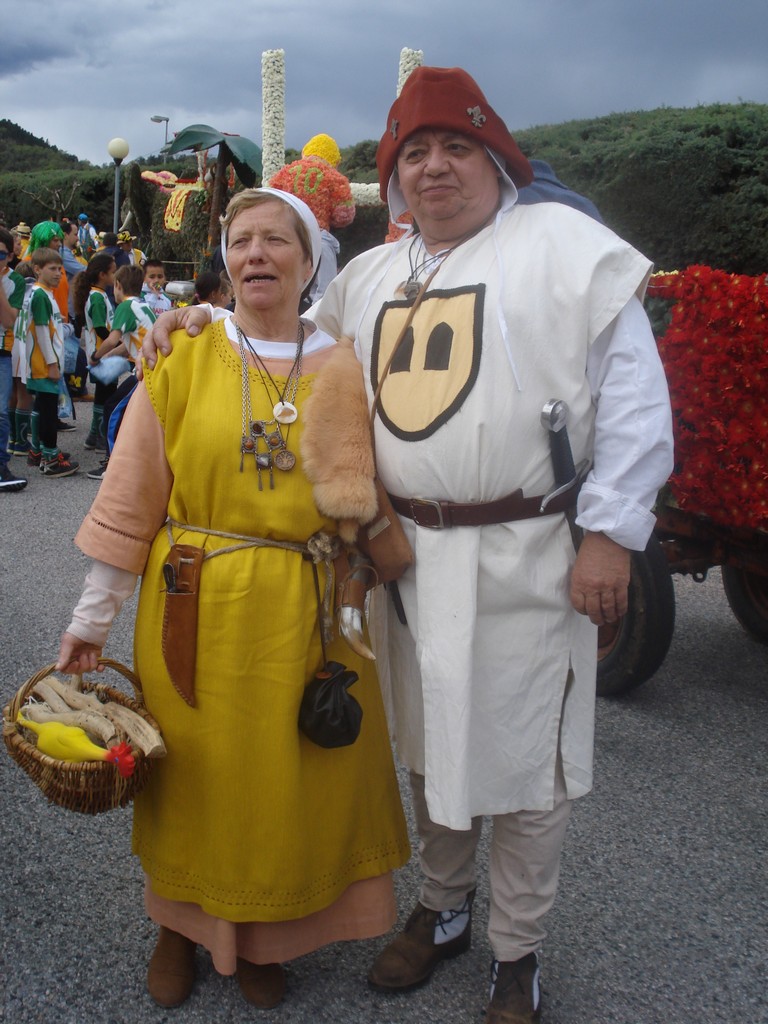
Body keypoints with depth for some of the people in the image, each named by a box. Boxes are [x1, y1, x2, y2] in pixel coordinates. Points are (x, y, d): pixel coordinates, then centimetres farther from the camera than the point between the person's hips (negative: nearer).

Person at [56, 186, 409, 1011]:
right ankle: (182, 923, 37)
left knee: (291, 777, 9)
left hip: (307, 615, 1)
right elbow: (129, 499, 0)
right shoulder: (182, 362, -1)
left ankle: (262, 934, 34)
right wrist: (92, 616, 1)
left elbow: (372, 500, 7)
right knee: (194, 770, 10)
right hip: (196, 609, -1)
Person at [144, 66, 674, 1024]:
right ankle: (442, 910, 41)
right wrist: (203, 319, 11)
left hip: (527, 558, -5)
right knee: (428, 744, 19)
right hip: (406, 556, 6)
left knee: (524, 763, 6)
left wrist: (610, 529, -13)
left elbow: (633, 387, -9)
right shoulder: (370, 276, 15)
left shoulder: (562, 243, -4)